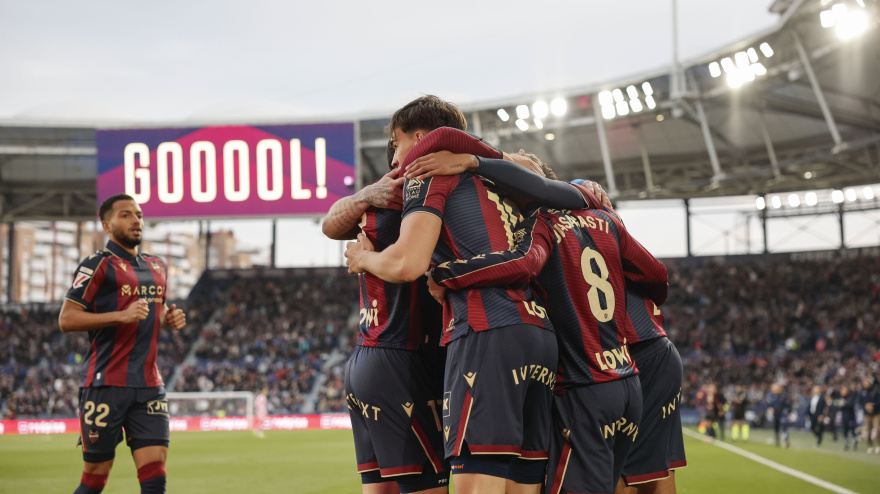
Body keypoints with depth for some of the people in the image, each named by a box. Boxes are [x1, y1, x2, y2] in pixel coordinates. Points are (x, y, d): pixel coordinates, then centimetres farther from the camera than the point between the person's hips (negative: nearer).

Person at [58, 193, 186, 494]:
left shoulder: (157, 266, 17)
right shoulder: (98, 265, -5)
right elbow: (66, 319, -10)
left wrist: (170, 318, 8)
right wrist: (120, 315, -19)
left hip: (149, 386, 6)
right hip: (105, 385, -6)